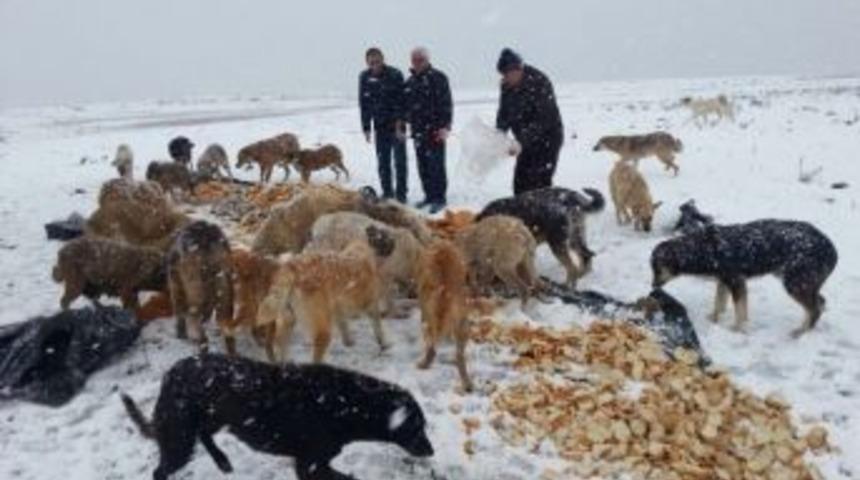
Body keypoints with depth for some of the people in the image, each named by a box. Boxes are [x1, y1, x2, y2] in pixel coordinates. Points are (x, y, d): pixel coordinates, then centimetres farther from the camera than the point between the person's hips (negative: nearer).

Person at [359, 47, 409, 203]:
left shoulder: (395, 75, -12)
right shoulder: (364, 78, 1)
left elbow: (401, 101, -14)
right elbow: (364, 104, 6)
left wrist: (400, 123, -21)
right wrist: (366, 128, 3)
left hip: (396, 125, -4)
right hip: (380, 126, 4)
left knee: (400, 161, -2)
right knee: (382, 162, 8)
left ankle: (401, 193, 5)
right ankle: (387, 193, 17)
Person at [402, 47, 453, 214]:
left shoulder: (438, 78, -6)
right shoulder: (411, 81, 16)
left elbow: (446, 104, -12)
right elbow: (406, 106, 24)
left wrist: (445, 126, -18)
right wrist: (402, 124, 20)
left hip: (435, 131, -7)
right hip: (418, 130, 7)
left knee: (436, 165, -6)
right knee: (423, 166, 10)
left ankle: (440, 198, 1)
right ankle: (429, 196, 20)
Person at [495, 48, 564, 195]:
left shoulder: (538, 83, -23)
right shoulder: (507, 86, -2)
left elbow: (543, 120, -28)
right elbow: (504, 114, 5)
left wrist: (521, 142, -34)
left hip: (547, 139, -7)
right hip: (527, 141, 7)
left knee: (539, 182, -14)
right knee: (520, 182, 8)